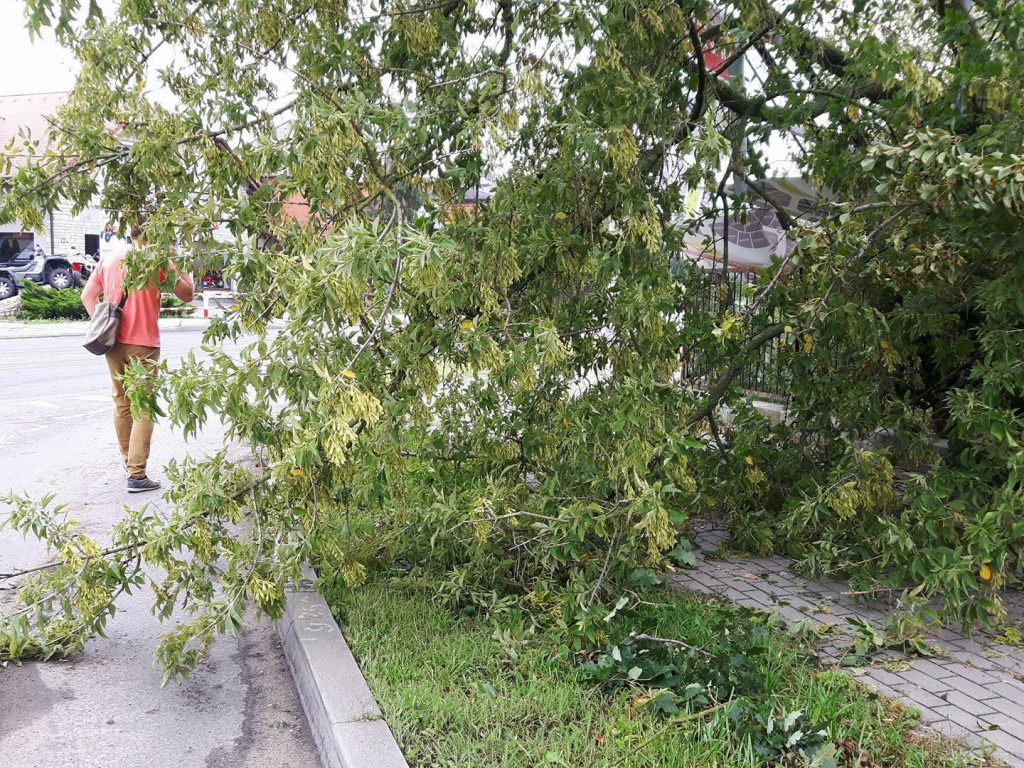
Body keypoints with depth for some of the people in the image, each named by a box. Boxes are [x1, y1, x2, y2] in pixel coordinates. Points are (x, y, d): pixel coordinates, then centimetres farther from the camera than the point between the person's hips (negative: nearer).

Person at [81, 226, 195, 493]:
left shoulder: (109, 260, 9)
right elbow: (187, 294, 0)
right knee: (144, 410, -2)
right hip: (143, 344, -5)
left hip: (114, 341, 5)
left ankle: (129, 460, 32)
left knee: (122, 404, 18)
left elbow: (87, 296, 10)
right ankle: (136, 475, -7)